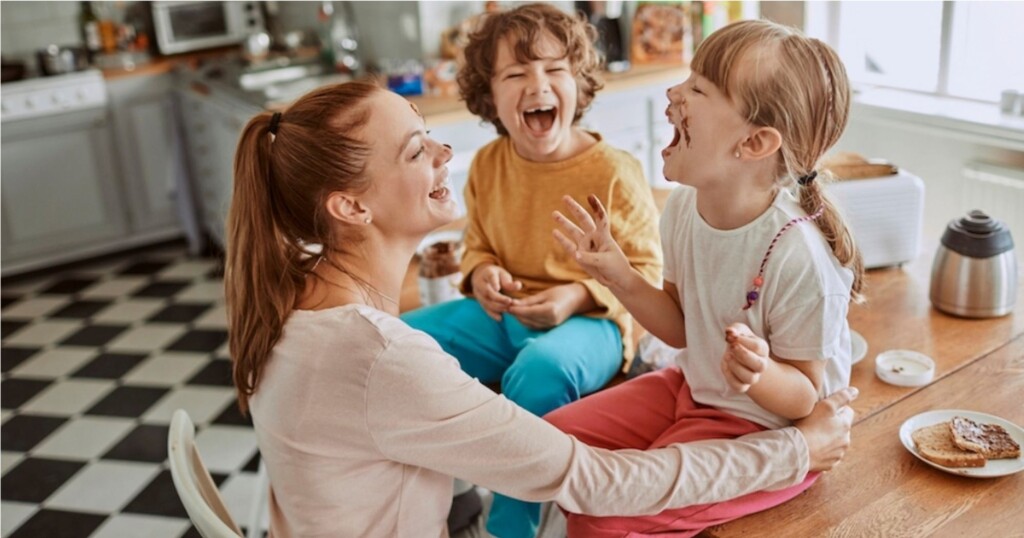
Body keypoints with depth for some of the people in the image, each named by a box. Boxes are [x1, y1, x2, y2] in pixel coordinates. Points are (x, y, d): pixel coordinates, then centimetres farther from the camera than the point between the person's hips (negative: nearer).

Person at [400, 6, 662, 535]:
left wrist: (579, 296, -23)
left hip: (590, 320, -5)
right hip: (503, 315, 6)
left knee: (542, 367, -39)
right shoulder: (487, 165, 1)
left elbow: (646, 268, -7)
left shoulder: (614, 172, -13)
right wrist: (482, 274, -9)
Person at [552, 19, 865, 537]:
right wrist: (620, 277, -10)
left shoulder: (799, 257, -30)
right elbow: (683, 328, 5)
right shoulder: (683, 208, -9)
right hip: (691, 390, 7)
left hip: (767, 429, -7)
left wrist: (761, 375, -40)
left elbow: (806, 396, -17)